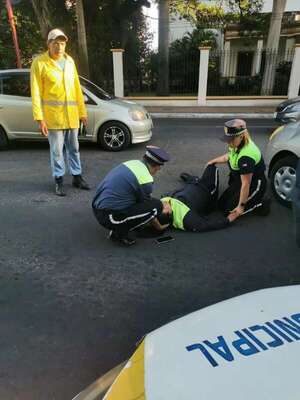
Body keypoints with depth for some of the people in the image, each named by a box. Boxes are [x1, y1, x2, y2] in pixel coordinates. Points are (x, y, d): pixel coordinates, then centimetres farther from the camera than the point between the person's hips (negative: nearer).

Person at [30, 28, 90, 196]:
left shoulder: (69, 61, 10)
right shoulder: (40, 62, -6)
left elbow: (77, 87, 13)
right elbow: (36, 92, -9)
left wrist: (82, 111, 11)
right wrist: (39, 117, -15)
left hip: (72, 114, 5)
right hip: (53, 115, -4)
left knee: (74, 148, 13)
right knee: (57, 150, 2)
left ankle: (77, 177, 25)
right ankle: (59, 181, 14)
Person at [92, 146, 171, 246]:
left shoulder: (133, 163, 7)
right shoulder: (145, 180, -18)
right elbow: (146, 206, 1)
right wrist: (162, 209, 19)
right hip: (109, 217, -9)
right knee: (156, 206, -9)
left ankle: (116, 230, 15)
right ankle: (121, 232, -1)